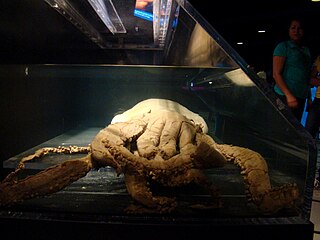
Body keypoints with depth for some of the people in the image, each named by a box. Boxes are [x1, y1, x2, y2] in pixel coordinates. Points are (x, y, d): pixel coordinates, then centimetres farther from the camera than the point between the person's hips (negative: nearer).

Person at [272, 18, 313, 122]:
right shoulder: (283, 46, -4)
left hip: (301, 97, 7)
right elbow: (276, 74, -12)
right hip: (285, 96, -7)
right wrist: (289, 95, -20)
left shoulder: (306, 50, 16)